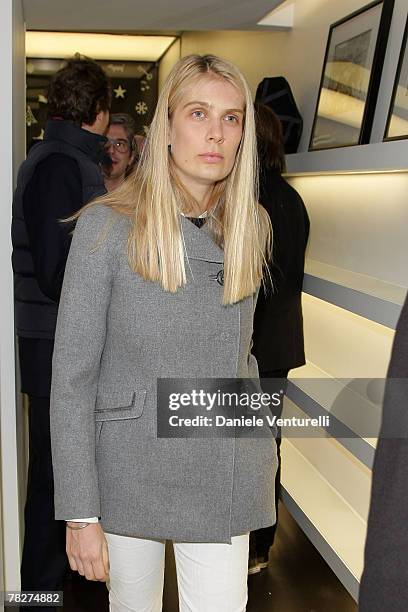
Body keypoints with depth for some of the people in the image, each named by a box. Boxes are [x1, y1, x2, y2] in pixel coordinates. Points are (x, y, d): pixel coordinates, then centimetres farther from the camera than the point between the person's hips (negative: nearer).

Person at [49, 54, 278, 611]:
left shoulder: (251, 227, 0)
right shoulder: (106, 226, -13)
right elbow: (72, 377, -11)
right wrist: (80, 513, -11)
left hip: (222, 480, 3)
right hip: (129, 474, -2)